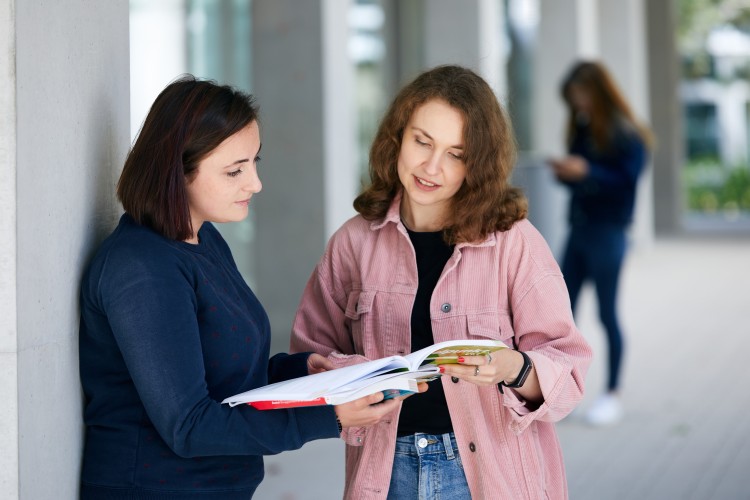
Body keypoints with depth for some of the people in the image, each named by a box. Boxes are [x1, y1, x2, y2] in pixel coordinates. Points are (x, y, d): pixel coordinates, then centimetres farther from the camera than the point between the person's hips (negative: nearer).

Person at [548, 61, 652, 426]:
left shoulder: (625, 134, -10)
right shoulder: (582, 129, 10)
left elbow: (628, 182, -19)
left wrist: (586, 172, -28)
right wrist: (564, 173, -6)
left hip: (607, 233, -7)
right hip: (578, 230, 7)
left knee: (607, 314, 2)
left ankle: (613, 395, 13)